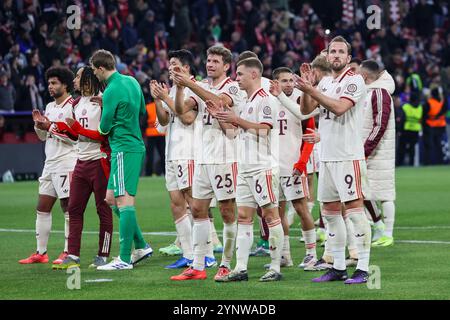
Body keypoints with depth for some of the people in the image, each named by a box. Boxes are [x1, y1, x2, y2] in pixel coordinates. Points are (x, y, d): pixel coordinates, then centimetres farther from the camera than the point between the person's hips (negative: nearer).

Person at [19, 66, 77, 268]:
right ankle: (41, 253, 11)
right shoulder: (50, 107, 16)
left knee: (68, 208, -4)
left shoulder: (73, 107, -11)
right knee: (42, 208, 7)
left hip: (66, 164, -9)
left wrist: (51, 127, -18)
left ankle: (68, 253, 0)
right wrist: (39, 125, 3)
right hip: (50, 164, 9)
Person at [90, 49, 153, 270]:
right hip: (136, 145, 10)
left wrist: (102, 126, 13)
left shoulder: (112, 91, -16)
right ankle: (141, 246, 18)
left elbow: (104, 128, -11)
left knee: (124, 201, -10)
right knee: (111, 198, 15)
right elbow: (142, 110, 25)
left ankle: (124, 259, -13)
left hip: (124, 150, -10)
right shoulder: (131, 81, 11)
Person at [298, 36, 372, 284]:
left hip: (349, 155, -8)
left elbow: (339, 107, -20)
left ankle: (363, 269, -8)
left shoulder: (354, 81, -7)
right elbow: (306, 110, 11)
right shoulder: (325, 82, 16)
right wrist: (307, 85, -2)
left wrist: (311, 90, -21)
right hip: (327, 156, 8)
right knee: (330, 212, 10)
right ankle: (338, 268, 16)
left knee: (354, 208, -9)